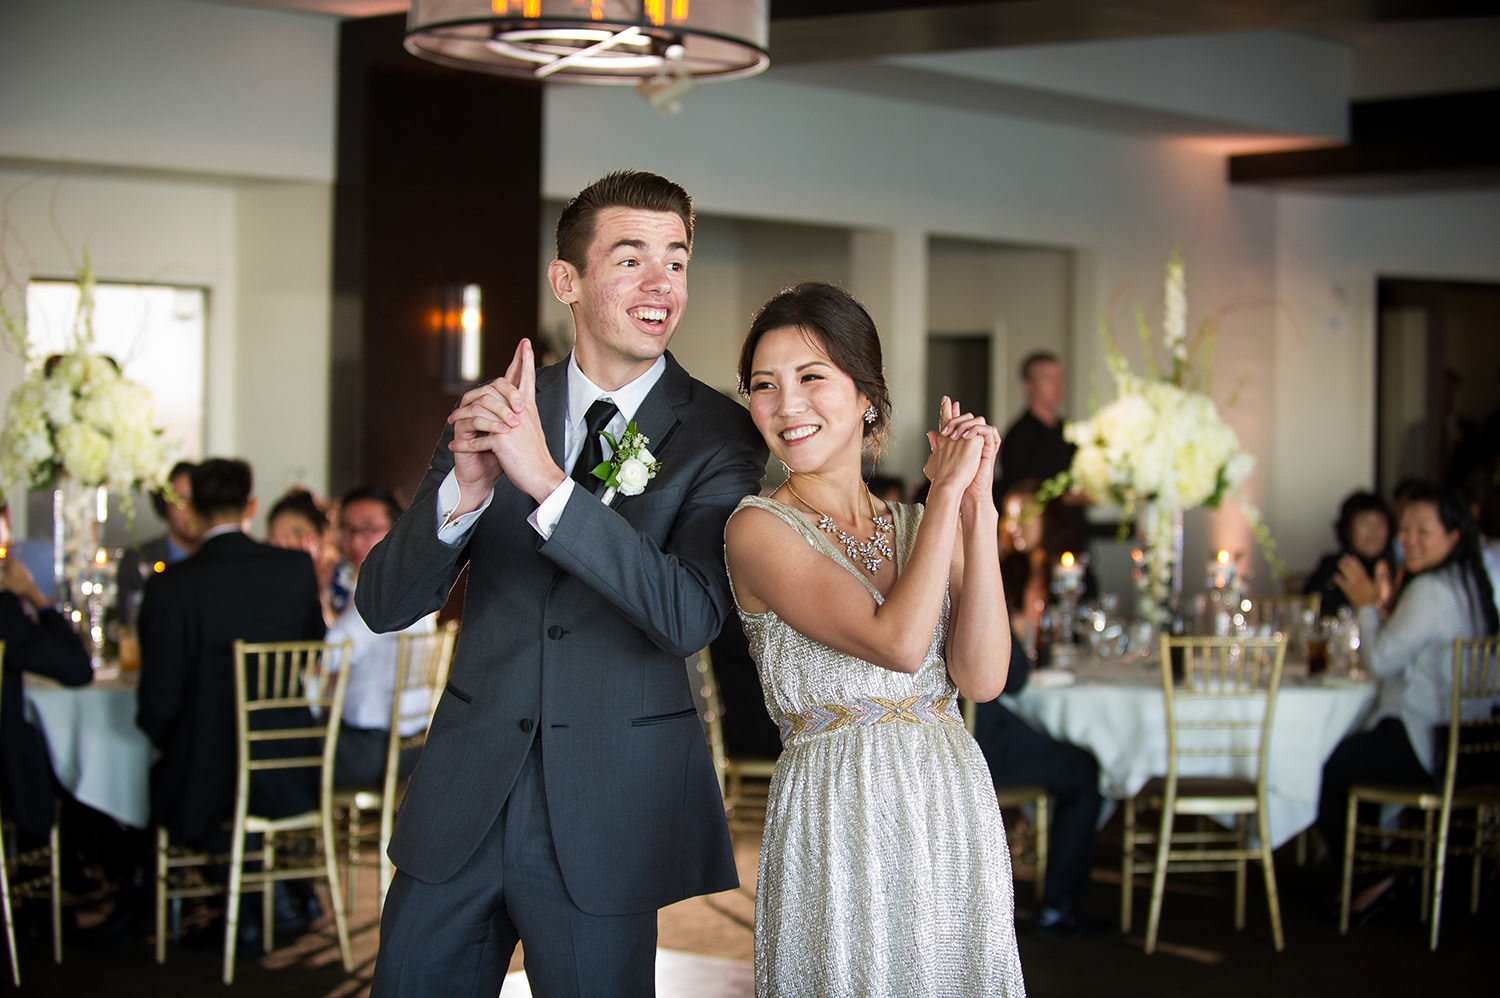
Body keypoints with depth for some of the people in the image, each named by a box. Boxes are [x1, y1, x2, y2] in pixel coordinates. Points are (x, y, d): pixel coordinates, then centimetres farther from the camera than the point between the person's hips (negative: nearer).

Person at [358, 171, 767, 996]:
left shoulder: (719, 435, -6)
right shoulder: (491, 410, 3)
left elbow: (691, 617, -21)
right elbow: (383, 603, -2)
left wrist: (548, 482, -29)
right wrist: (465, 488, -22)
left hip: (607, 817, -3)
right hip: (465, 796, 3)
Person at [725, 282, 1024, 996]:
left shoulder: (928, 526, 9)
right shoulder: (759, 529, -7)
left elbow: (982, 677, -6)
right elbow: (897, 642, -20)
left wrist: (978, 505, -7)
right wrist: (947, 492, -11)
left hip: (955, 818, 5)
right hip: (838, 822, -5)